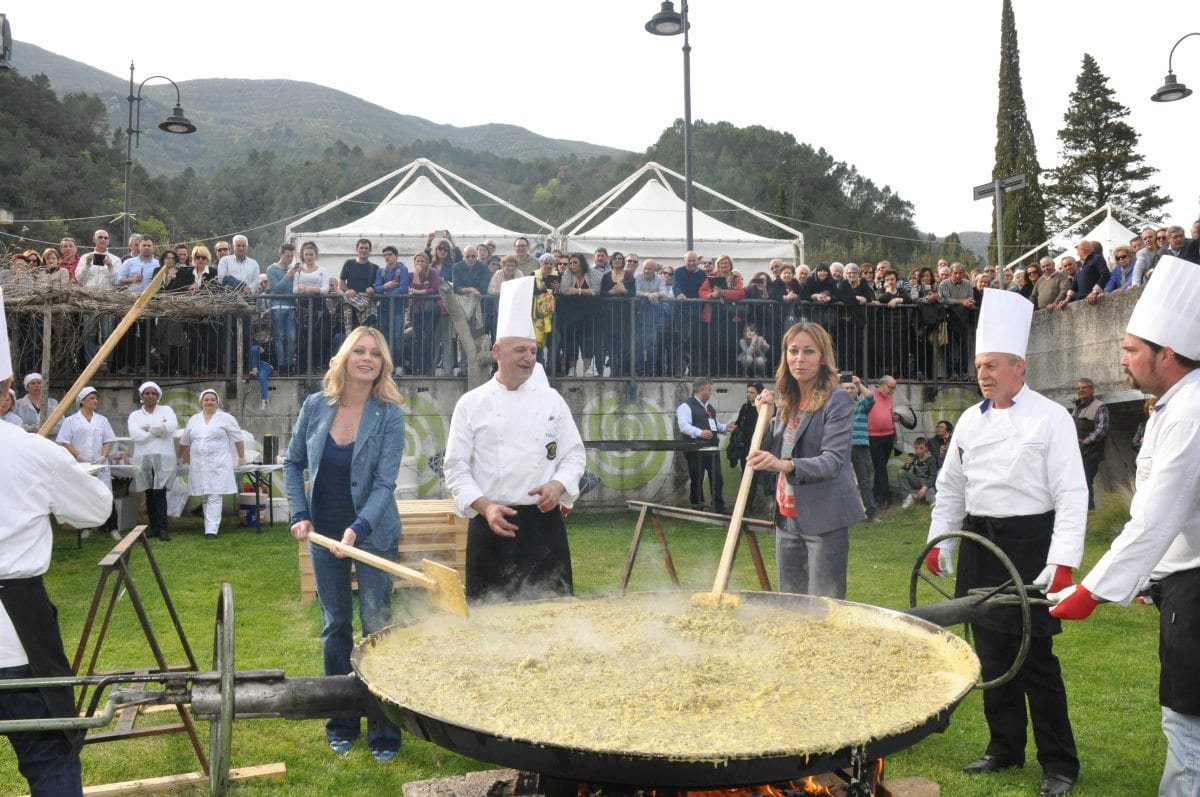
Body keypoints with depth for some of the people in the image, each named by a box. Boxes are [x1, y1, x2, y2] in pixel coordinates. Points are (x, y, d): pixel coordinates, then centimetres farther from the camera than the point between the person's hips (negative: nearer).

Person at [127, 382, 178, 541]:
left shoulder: (166, 410, 9)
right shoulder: (135, 415, 12)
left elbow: (172, 426, -12)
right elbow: (135, 435, -7)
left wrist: (148, 429, -6)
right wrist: (159, 430, -7)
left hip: (162, 458, -2)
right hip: (143, 458, 2)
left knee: (159, 492, -11)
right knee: (149, 494, 5)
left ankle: (162, 528, -11)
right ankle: (154, 527, 11)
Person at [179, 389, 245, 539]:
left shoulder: (226, 418, 2)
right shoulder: (193, 420, 14)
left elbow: (238, 439, 5)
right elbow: (185, 443, 22)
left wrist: (241, 457, 7)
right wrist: (186, 461, 23)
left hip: (218, 465, -4)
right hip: (199, 465, 4)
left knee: (215, 497, -10)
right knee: (205, 497, 7)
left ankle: (211, 530, -15)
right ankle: (212, 525, 16)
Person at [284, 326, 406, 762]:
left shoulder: (389, 415, -13)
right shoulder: (315, 405, -3)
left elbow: (384, 484, -17)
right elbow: (293, 464, 8)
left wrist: (358, 529, -29)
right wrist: (299, 515, -2)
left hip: (373, 534, -3)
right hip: (324, 533, 3)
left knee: (377, 627, -2)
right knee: (335, 627, 12)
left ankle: (384, 730, 9)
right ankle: (341, 722, 26)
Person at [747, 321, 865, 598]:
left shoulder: (838, 401, -9)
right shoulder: (788, 403, 12)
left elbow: (833, 460, -21)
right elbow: (767, 454, 14)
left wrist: (785, 465, -37)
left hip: (824, 519, -7)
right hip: (788, 517, 7)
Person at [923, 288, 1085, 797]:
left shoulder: (1051, 417, -7)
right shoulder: (971, 420, 9)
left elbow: (1071, 494, -11)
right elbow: (950, 486, 16)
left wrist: (1063, 562, -17)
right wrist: (939, 542, 10)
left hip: (1030, 544, -6)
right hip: (980, 544, 6)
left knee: (1036, 658, -2)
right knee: (992, 654, 13)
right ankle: (1005, 748, 29)